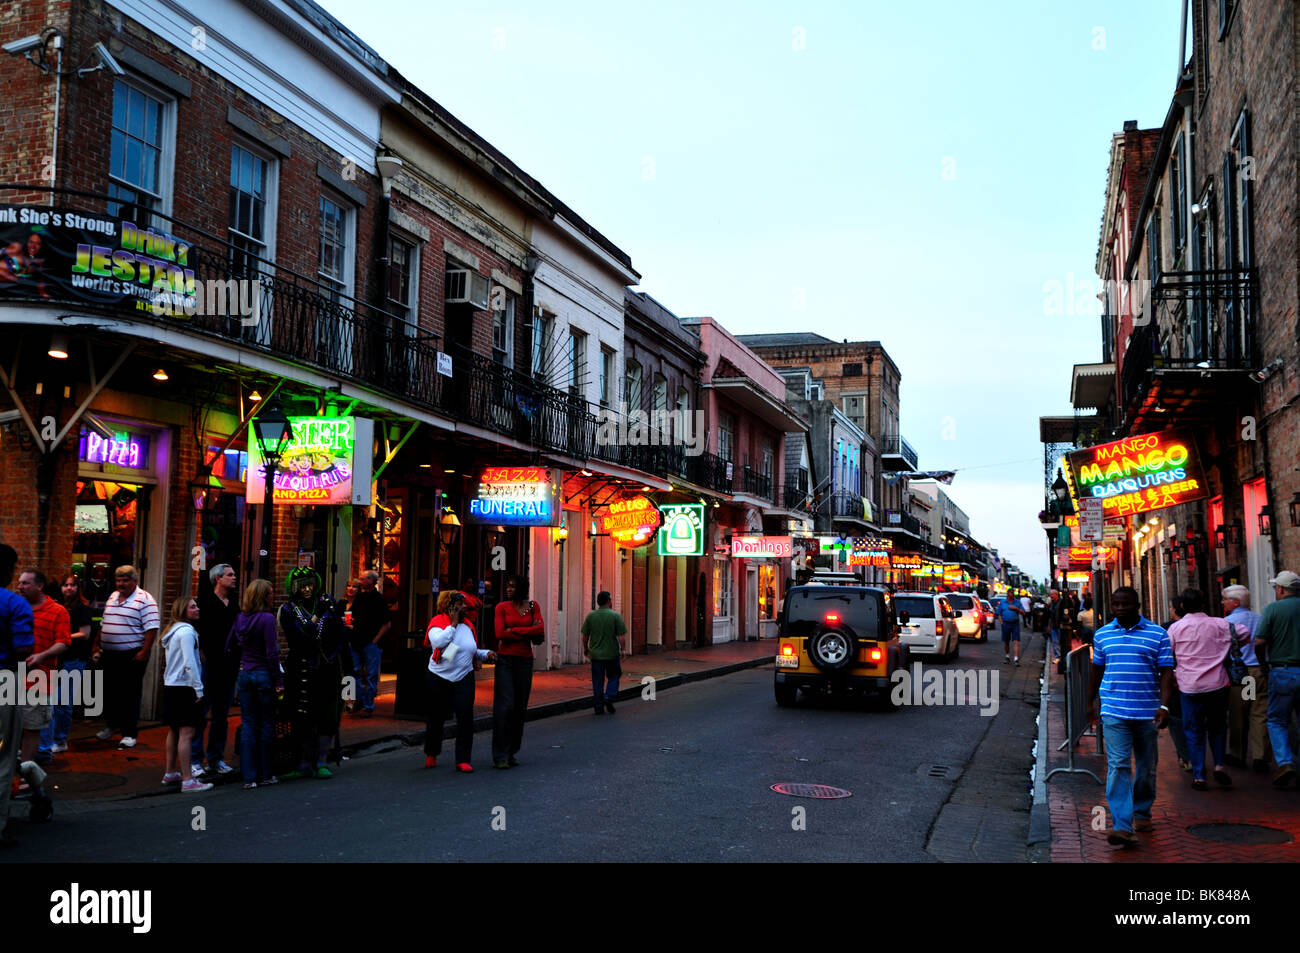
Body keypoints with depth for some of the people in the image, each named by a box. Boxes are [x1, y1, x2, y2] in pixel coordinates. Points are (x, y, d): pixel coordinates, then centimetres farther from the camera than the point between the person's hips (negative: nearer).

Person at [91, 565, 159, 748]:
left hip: (132, 656, -7)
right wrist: (97, 645, 18)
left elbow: (151, 628, -16)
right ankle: (112, 725, 34)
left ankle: (129, 734, 4)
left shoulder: (144, 599, -10)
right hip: (109, 654, 7)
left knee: (129, 695, -3)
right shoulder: (112, 597, 13)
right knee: (109, 692, 16)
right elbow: (104, 624, 22)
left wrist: (145, 651, -22)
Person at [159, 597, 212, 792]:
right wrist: (199, 689, -16)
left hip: (170, 686, 10)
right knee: (186, 733, -10)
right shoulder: (186, 631, -14)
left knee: (174, 731, 18)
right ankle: (187, 780, -12)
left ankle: (170, 774, 28)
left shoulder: (172, 631, 16)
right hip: (184, 688, -10)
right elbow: (189, 663, -19)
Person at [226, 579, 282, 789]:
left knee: (247, 725, 7)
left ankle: (249, 777, 7)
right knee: (267, 724, 6)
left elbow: (230, 646, 14)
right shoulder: (267, 618, -14)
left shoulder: (240, 618, 4)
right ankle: (265, 775, 12)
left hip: (244, 675, 5)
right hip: (263, 675, -5)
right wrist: (278, 680, -11)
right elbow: (271, 652, -15)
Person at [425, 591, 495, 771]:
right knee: (437, 718, 8)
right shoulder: (437, 622, -7)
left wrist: (486, 654, 5)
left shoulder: (467, 625, 10)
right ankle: (431, 755, 30)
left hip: (464, 678, 3)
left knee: (465, 717, -9)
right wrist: (453, 624, -18)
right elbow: (438, 642, -28)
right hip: (439, 678, -3)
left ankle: (463, 760, -4)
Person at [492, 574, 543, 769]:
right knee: (505, 706, -10)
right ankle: (499, 756, -7)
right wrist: (528, 633, -8)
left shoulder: (533, 606, 8)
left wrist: (514, 630, -10)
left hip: (525, 660, 3)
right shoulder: (502, 607, 1)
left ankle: (511, 753, 16)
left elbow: (541, 631, -5)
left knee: (520, 707, 5)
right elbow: (500, 634, -11)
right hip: (505, 659, -3)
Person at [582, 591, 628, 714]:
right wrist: (623, 649, 2)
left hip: (596, 654, 2)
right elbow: (621, 636, -9)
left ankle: (599, 707, 8)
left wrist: (585, 648, 17)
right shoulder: (615, 616, -7)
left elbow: (585, 635, 4)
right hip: (612, 653, -2)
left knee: (597, 682, 8)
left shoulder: (590, 616, 0)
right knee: (614, 676, 16)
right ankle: (609, 696, -4)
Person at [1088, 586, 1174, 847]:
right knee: (1118, 766, -11)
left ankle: (1142, 812, 36)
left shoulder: (1157, 634, 0)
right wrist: (1091, 701, 23)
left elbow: (1166, 672, -3)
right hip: (1114, 711, 0)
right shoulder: (1102, 635, 6)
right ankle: (1122, 826, -15)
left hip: (1147, 712, 0)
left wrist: (1164, 706, -15)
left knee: (1146, 767, 14)